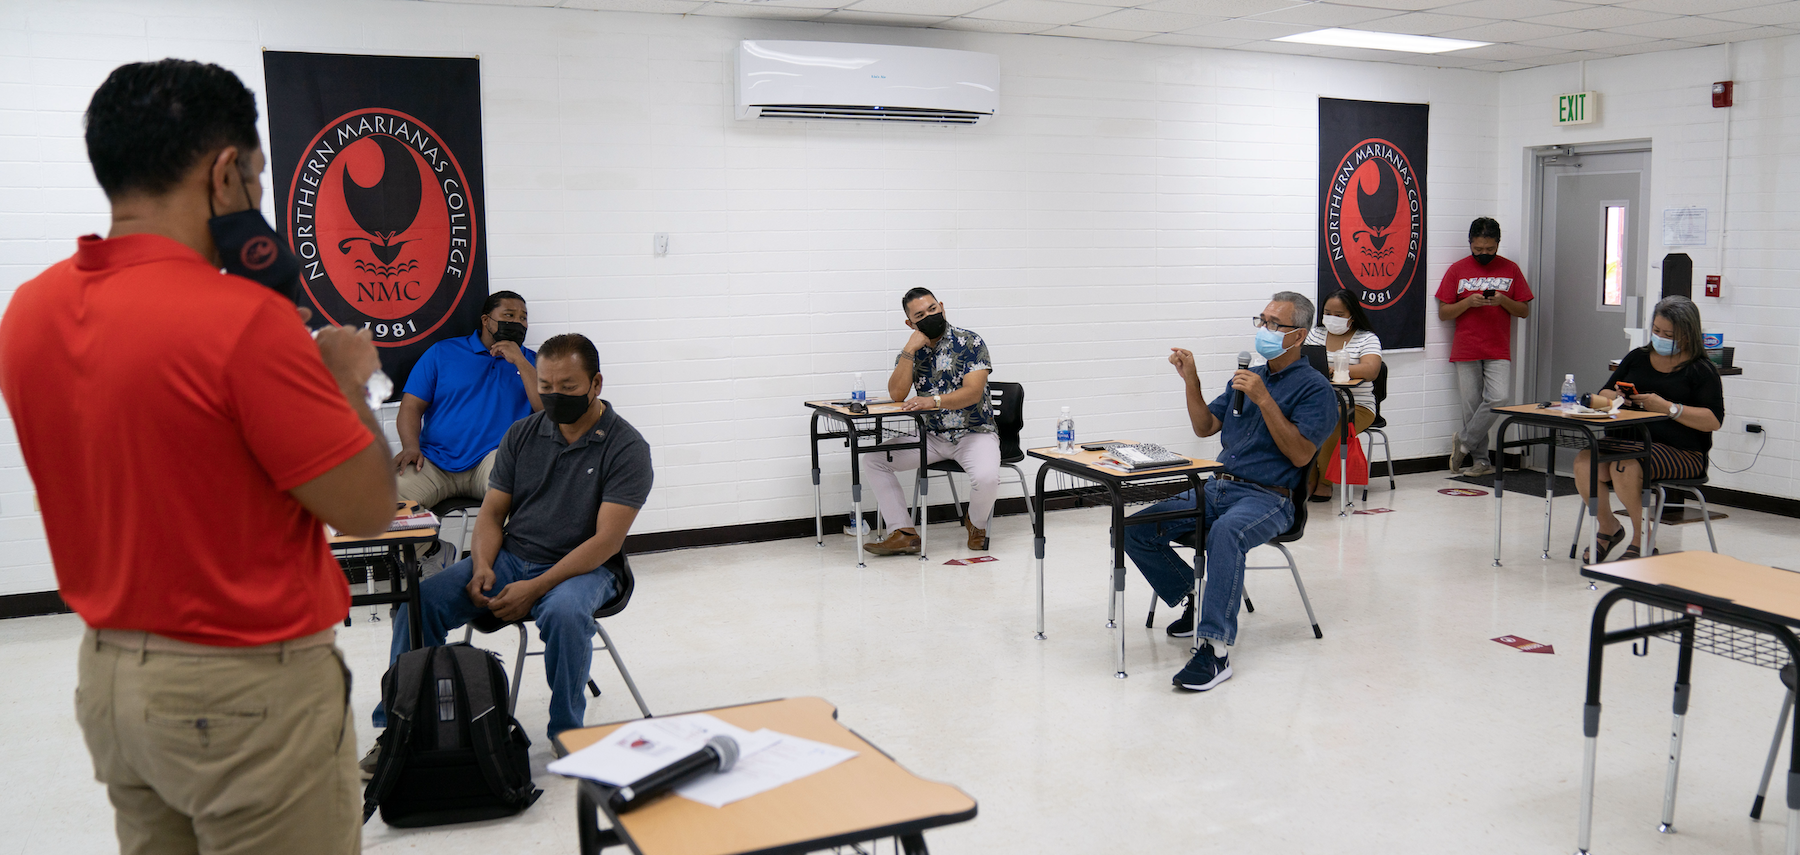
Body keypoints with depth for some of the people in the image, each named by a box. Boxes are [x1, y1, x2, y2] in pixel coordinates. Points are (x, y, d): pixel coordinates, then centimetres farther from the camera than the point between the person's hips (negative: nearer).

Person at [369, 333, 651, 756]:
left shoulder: (626, 448, -9)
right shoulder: (523, 433, 8)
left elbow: (606, 540, -16)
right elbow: (492, 512, 10)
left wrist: (534, 588, -22)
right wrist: (482, 565, -11)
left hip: (581, 567, -5)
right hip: (508, 558, 5)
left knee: (564, 613, -38)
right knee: (420, 601, -16)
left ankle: (567, 734, -16)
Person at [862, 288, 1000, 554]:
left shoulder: (969, 342, -8)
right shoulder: (912, 350, 5)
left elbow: (973, 392, -21)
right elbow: (897, 394, -10)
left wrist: (933, 400, -36)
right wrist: (909, 350, -17)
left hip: (974, 432, -4)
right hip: (930, 435, 5)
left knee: (986, 478, -34)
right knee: (873, 458, -12)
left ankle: (977, 524, 3)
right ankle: (904, 533, -11)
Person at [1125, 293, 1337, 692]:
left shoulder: (1314, 387, -2)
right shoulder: (1248, 376, 21)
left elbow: (1300, 453, -14)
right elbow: (1205, 426, 20)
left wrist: (1264, 399, -18)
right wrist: (1190, 379, 6)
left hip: (1268, 498, -7)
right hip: (1217, 487, 7)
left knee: (1226, 532, -41)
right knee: (1135, 530, -9)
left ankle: (1215, 650, -41)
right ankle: (1195, 599, 12)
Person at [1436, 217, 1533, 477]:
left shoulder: (1510, 269, 8)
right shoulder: (1457, 270, 5)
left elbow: (1525, 311, 9)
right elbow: (1443, 313, 4)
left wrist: (1503, 301, -10)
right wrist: (1468, 302, -13)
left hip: (1498, 351, 1)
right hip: (1466, 351, 0)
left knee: (1498, 398, -16)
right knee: (1472, 405, -1)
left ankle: (1463, 440, 2)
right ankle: (1481, 461, 8)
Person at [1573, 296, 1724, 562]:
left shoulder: (1701, 370, 2)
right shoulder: (1637, 358, 18)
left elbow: (1714, 420, -8)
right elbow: (1604, 394, 22)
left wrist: (1667, 407, -18)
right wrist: (1615, 398, -2)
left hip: (1680, 450, -5)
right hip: (1629, 439, 5)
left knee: (1625, 467, -34)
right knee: (1584, 461, -24)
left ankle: (1641, 539, -10)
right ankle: (1609, 528, 1)